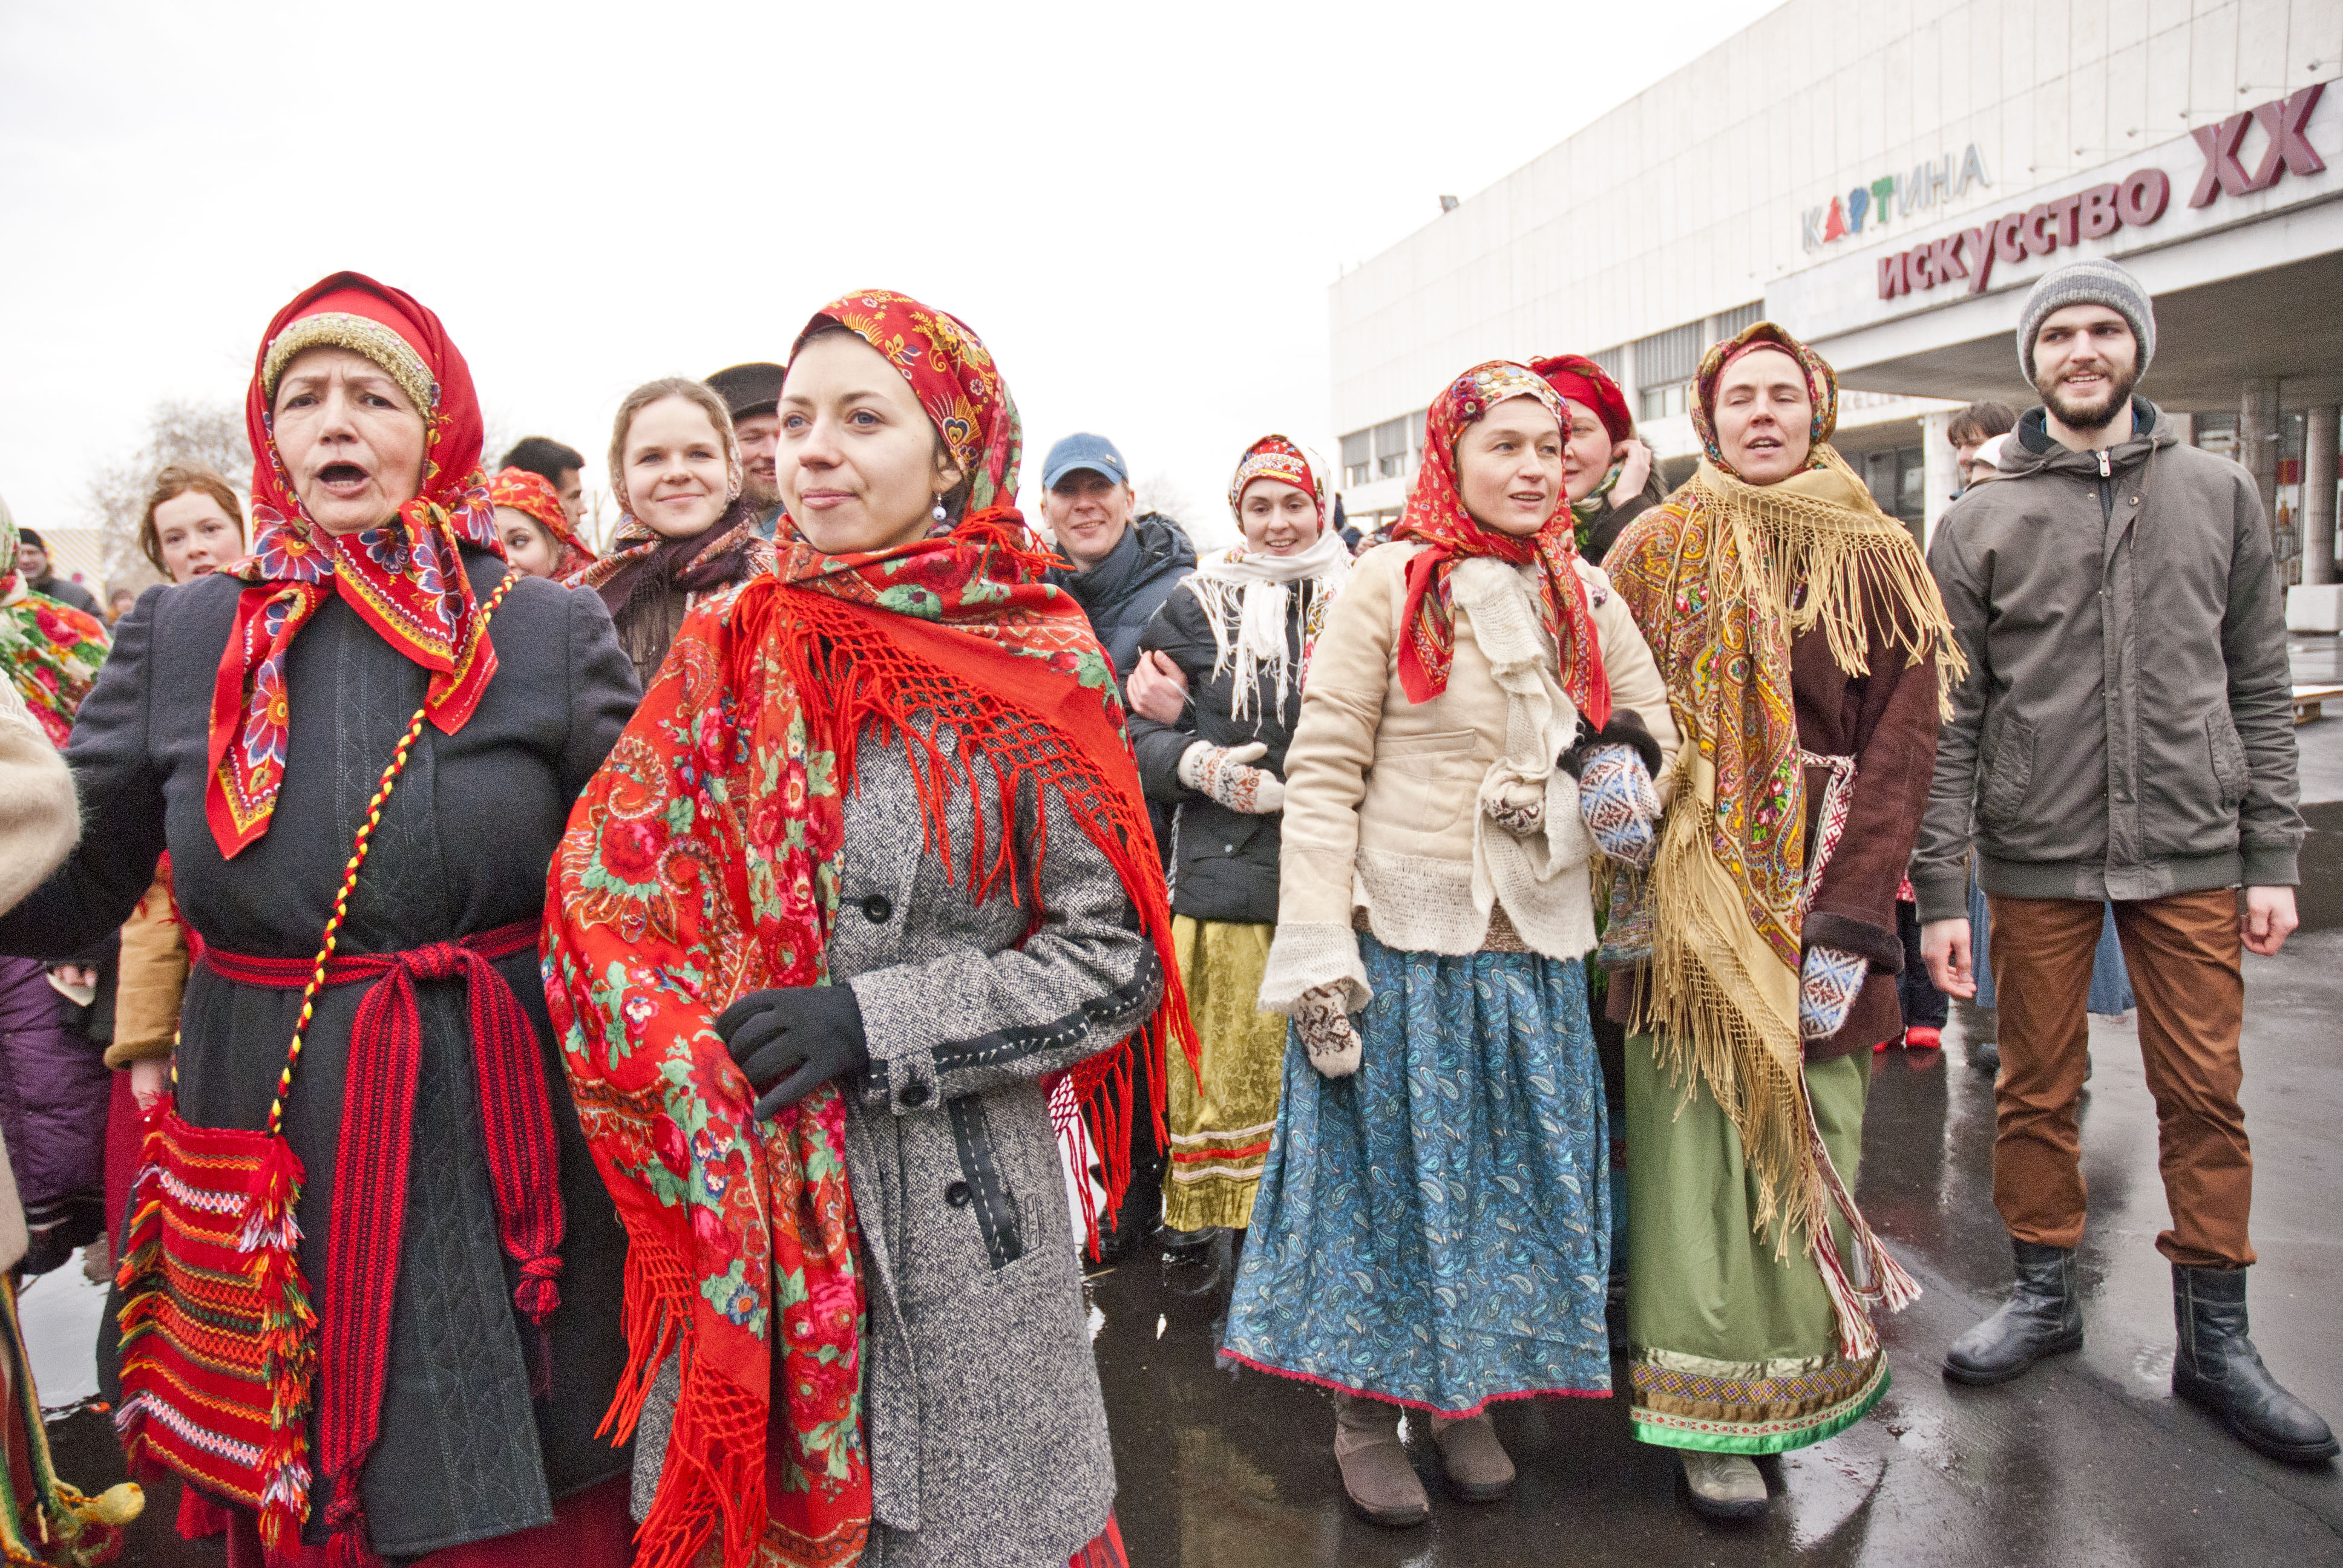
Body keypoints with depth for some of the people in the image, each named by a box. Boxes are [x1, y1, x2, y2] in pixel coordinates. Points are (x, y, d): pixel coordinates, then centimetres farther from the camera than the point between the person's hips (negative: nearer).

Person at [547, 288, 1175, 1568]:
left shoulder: (1037, 670, -7)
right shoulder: (725, 652, 2)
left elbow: (1116, 958, -8)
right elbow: (602, 905, 3)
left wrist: (878, 1026, -16)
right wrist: (701, 1095, -11)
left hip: (961, 1209, -2)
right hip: (735, 1207, 3)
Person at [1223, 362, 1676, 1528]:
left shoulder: (1585, 595, 7)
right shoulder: (1390, 584, -8)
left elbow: (1647, 729, 16)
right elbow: (1323, 771, -10)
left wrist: (1572, 784, -6)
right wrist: (1316, 950, -16)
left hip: (1536, 945, 5)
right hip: (1404, 939, -5)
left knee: (1511, 1178, 14)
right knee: (1388, 1167, 8)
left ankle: (1469, 1402, 34)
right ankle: (1366, 1411, 27)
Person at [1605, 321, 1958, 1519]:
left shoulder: (1877, 558, 6)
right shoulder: (1658, 549, 8)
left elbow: (1901, 744, -1)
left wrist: (1848, 919, -10)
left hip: (1823, 885, 1)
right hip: (1690, 889, 0)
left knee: (1809, 1124, 2)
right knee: (1696, 1128, -2)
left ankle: (1813, 1348, 23)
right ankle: (1711, 1411, 8)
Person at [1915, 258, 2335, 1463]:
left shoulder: (2219, 495, 9)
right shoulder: (1979, 525, 3)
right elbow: (1949, 722, 0)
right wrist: (1942, 890, -5)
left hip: (2190, 857, 1)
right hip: (2035, 862, -1)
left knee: (2205, 1097, 5)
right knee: (2036, 1092, 7)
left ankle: (2215, 1340, 19)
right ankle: (2044, 1295, 26)